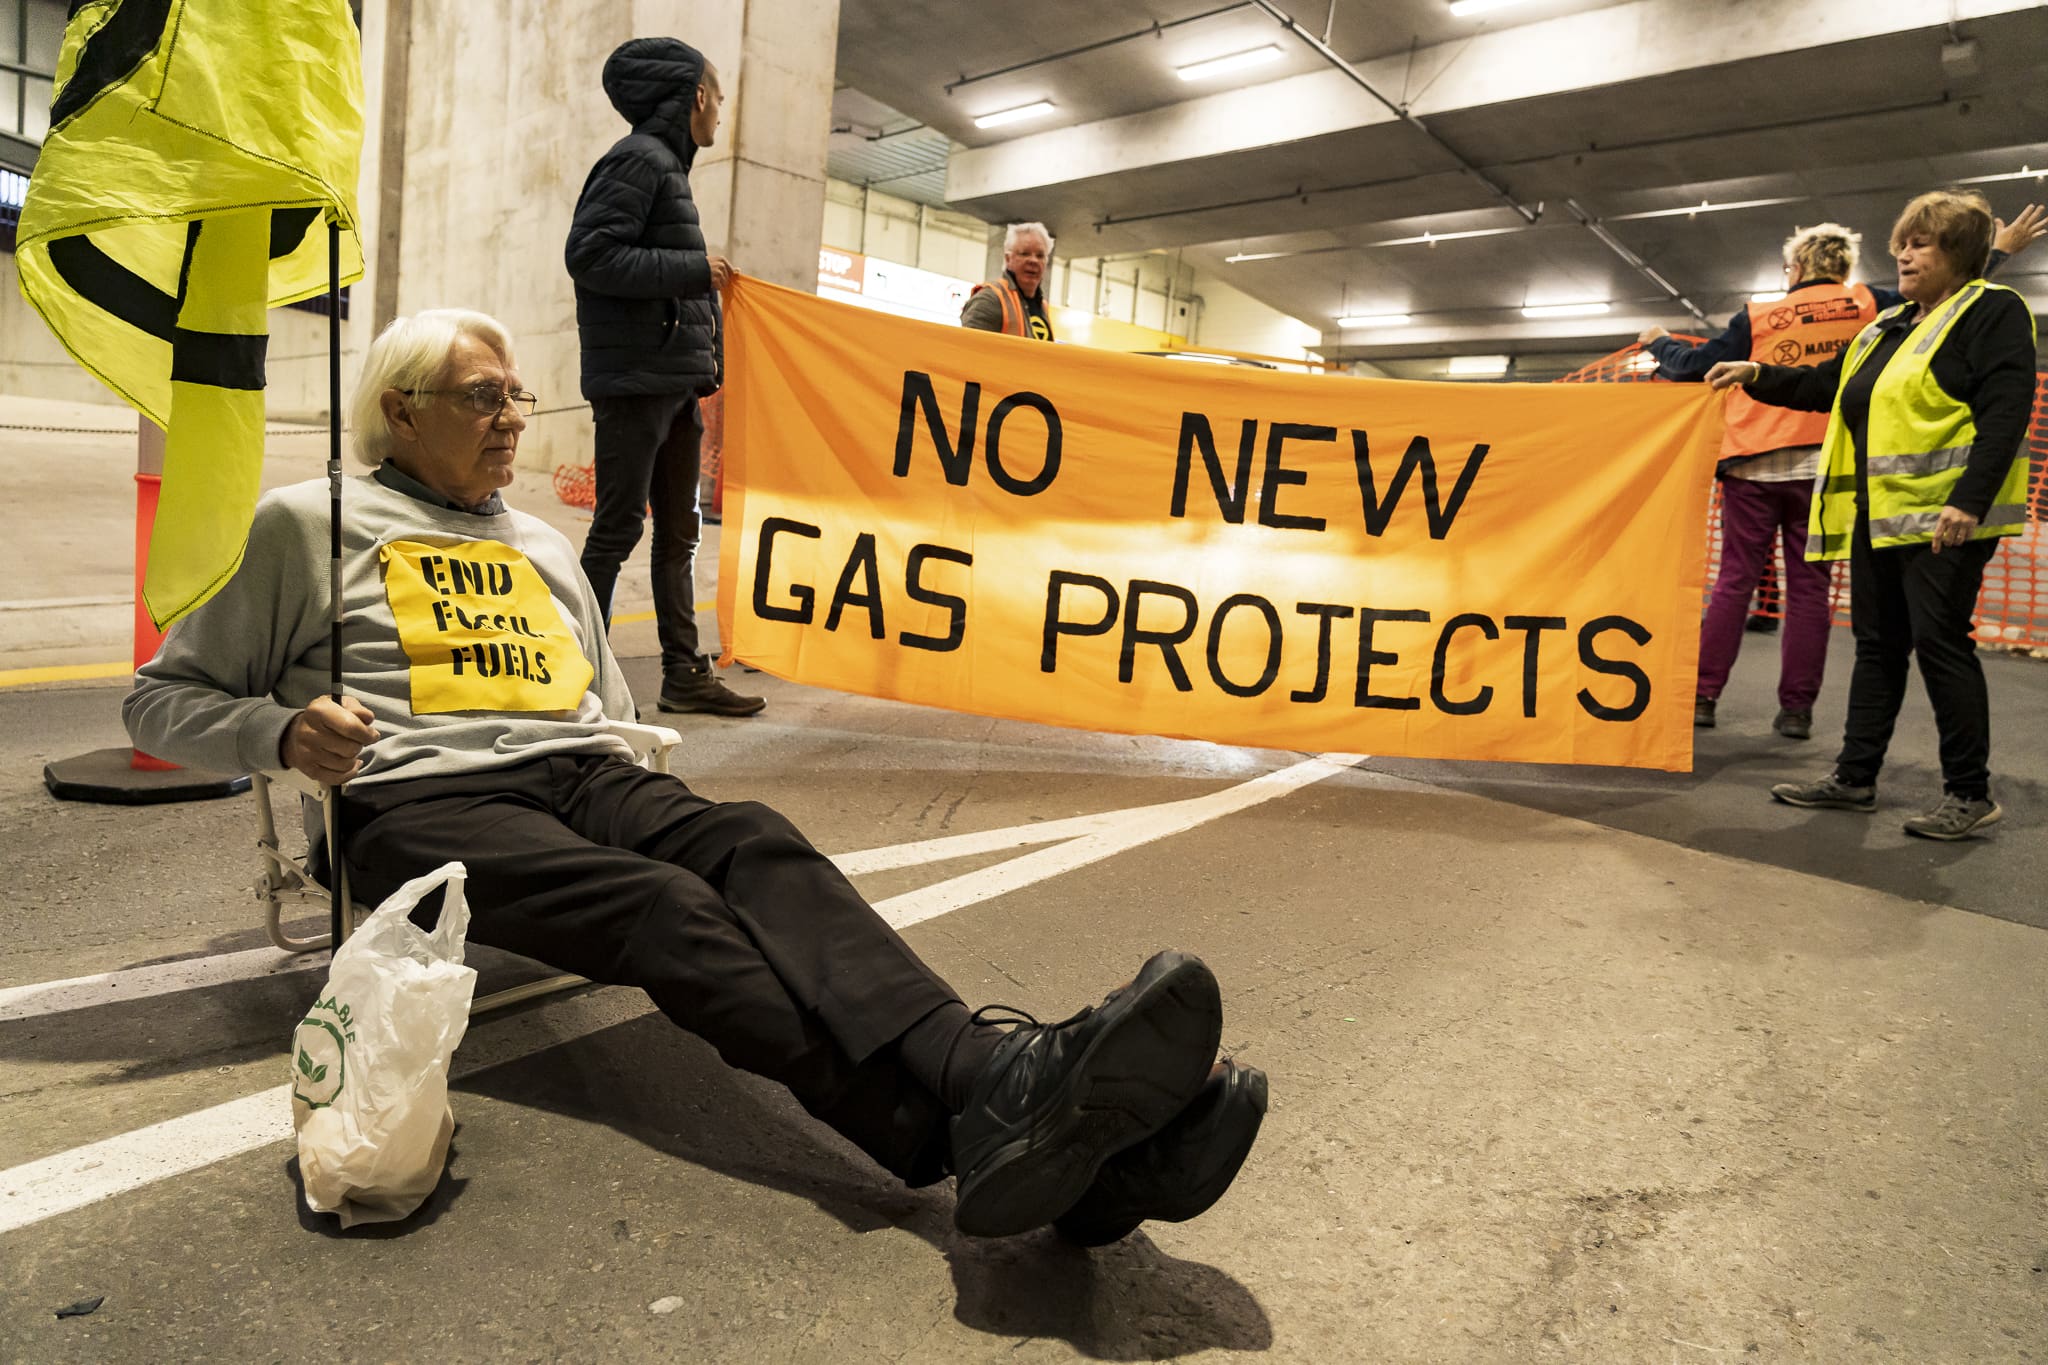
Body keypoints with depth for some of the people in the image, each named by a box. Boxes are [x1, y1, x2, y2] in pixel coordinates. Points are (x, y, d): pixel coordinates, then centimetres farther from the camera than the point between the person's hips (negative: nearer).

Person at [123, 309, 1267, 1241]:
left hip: (583, 772, 5)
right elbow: (164, 697, 15)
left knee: (758, 849, -30)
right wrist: (282, 732, -7)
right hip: (422, 797, -4)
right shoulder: (305, 526, 15)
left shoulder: (545, 545, 29)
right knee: (667, 906, -34)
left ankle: (999, 1079, -51)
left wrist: (613, 740, 10)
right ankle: (981, 1126, -54)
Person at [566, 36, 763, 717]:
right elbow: (588, 254, -17)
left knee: (679, 530, 10)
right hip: (635, 379, -9)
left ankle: (685, 674, 16)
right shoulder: (638, 158, -7)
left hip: (675, 382, 10)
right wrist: (694, 270, -15)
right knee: (618, 527, -5)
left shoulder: (666, 164, 21)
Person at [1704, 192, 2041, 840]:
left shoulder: (1993, 311, -4)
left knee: (1940, 643, -7)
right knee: (1877, 644, 10)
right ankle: (1855, 777, 16)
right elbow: (1828, 385, 27)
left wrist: (1969, 500, -23)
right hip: (1876, 514, 8)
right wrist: (1758, 376, 14)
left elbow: (2005, 414, -14)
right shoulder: (1888, 326, 20)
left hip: (1942, 515, -8)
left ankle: (1970, 794, 3)